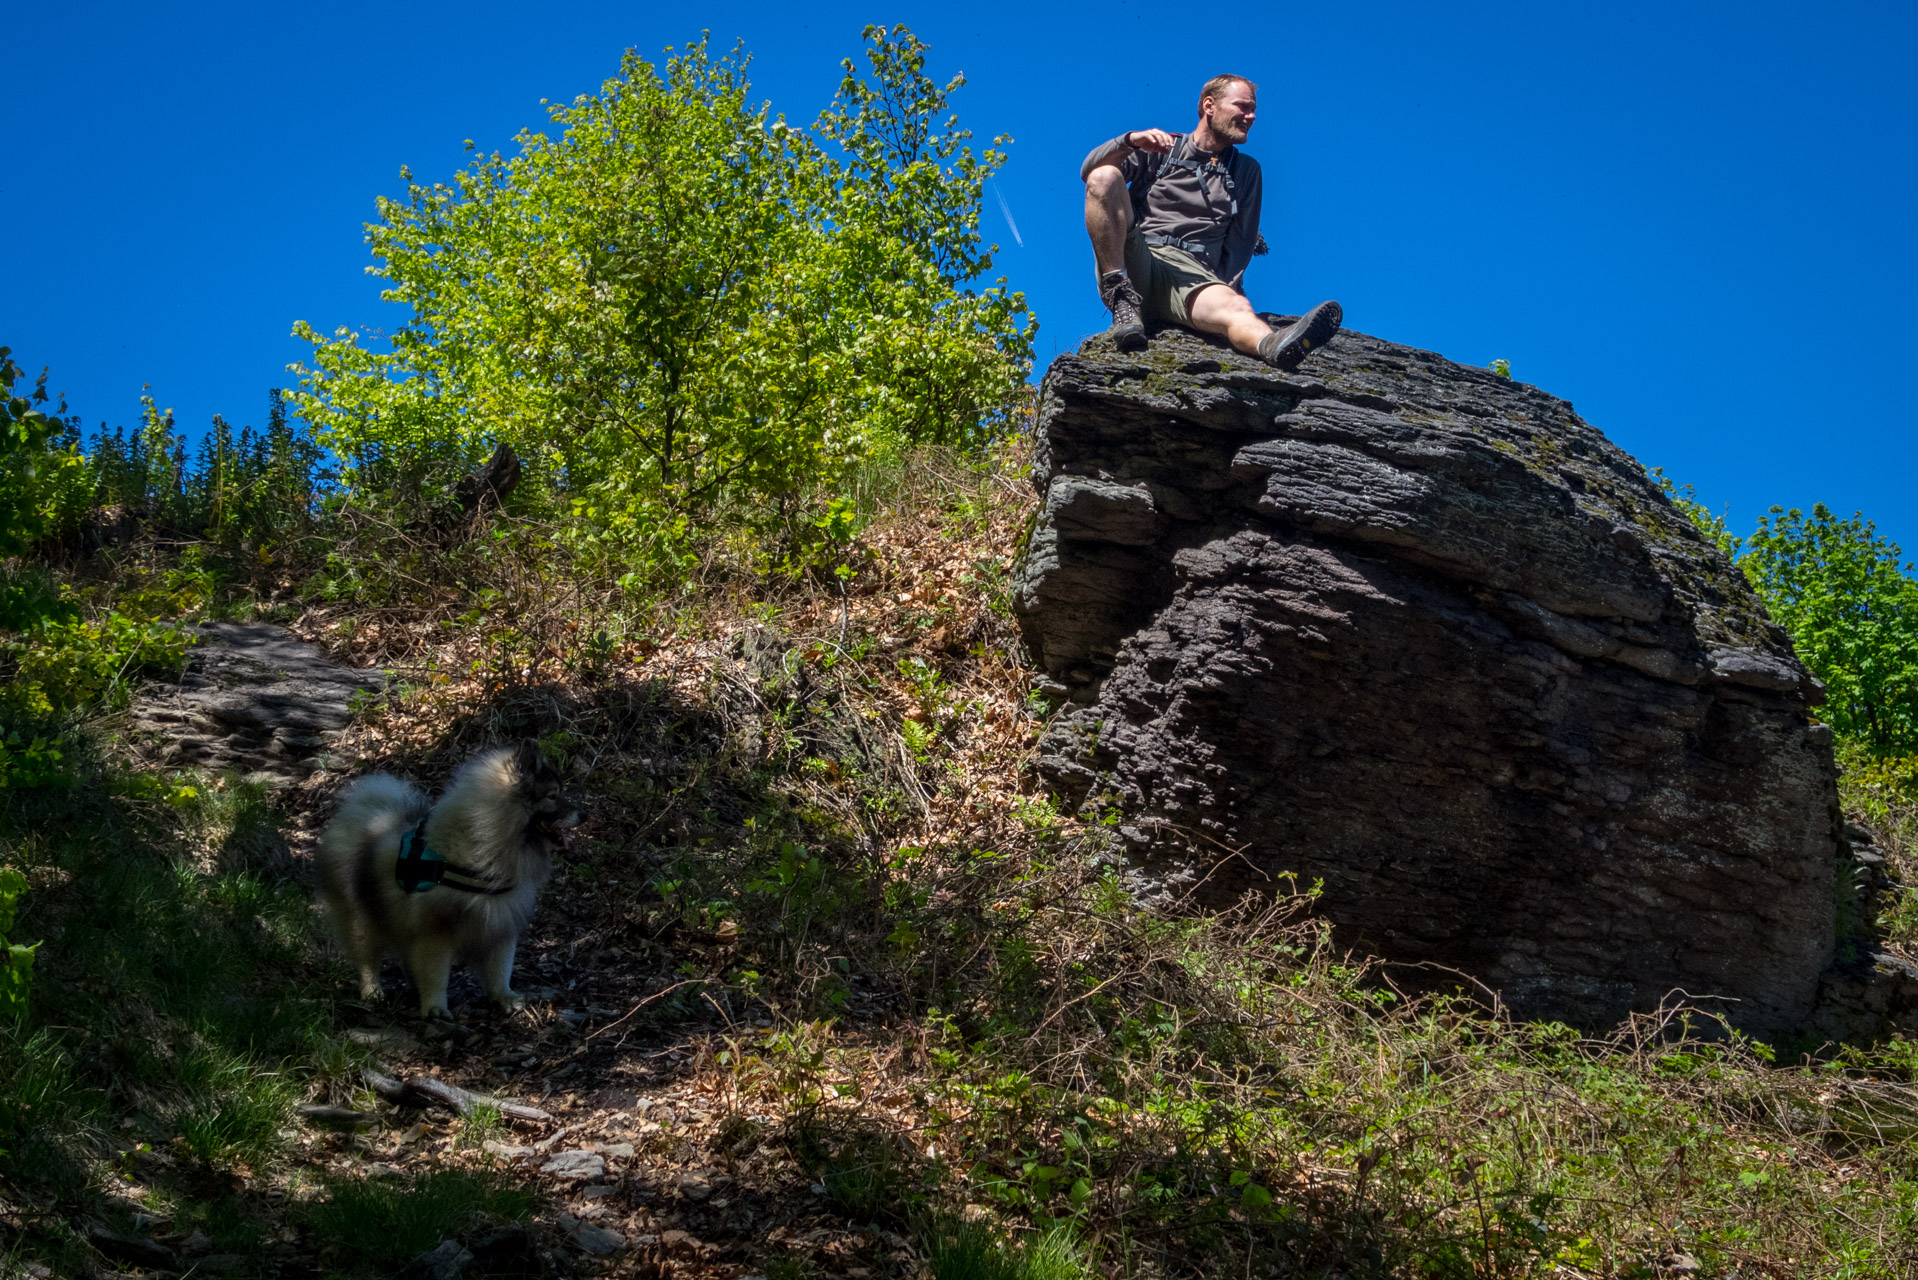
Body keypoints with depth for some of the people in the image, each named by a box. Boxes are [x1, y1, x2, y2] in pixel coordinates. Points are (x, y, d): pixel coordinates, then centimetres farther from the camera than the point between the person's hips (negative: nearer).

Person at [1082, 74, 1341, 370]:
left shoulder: (1245, 171, 25)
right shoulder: (1160, 149, 17)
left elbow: (1241, 241, 21)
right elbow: (1090, 170, 6)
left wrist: (1223, 288, 3)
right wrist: (1130, 140, -14)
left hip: (1190, 273, 0)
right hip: (1135, 262, 0)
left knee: (1235, 307, -36)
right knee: (1105, 176, -24)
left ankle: (1273, 346, -72)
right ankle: (1123, 300, -26)